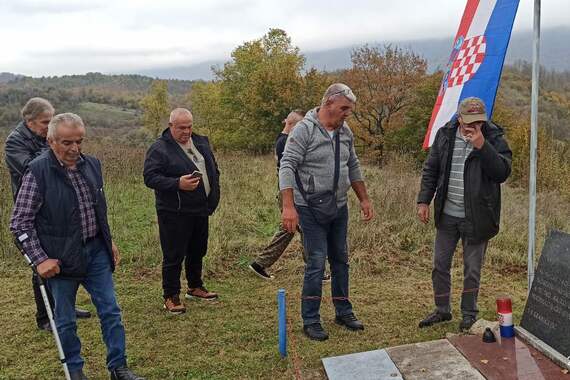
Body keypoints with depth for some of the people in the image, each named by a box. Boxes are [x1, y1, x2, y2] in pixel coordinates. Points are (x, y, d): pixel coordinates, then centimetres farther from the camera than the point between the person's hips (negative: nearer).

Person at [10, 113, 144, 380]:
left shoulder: (91, 164, 3)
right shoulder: (38, 171, -14)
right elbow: (19, 222, -11)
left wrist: (109, 241, 16)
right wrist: (40, 259, -16)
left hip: (96, 250, 5)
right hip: (61, 257, -5)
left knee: (110, 311, 9)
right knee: (65, 320, 10)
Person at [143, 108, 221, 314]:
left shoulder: (201, 142, 11)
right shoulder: (159, 148, -10)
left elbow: (213, 169, 20)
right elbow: (150, 177, -16)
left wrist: (214, 195, 11)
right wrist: (177, 184, -27)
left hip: (201, 210, 7)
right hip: (174, 213, -7)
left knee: (198, 251, 19)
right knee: (174, 256, 0)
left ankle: (195, 287, 36)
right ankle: (171, 296, 13)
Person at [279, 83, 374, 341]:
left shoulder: (345, 132, 8)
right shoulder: (305, 129, -14)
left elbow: (353, 167, 17)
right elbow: (287, 167, -18)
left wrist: (364, 199, 16)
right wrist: (288, 206, -26)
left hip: (339, 208, 7)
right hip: (311, 210, -7)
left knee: (340, 261, 14)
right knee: (316, 264, -5)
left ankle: (343, 312, 28)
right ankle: (311, 321, 7)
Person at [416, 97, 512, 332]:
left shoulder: (493, 138, -9)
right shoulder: (445, 135, 1)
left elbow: (503, 172, -20)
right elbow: (430, 170, 7)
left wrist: (482, 146, -27)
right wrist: (424, 201, 1)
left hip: (476, 218, -3)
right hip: (447, 215, 4)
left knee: (472, 270, 9)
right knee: (440, 266, 13)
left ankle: (469, 314, 27)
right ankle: (442, 310, 31)